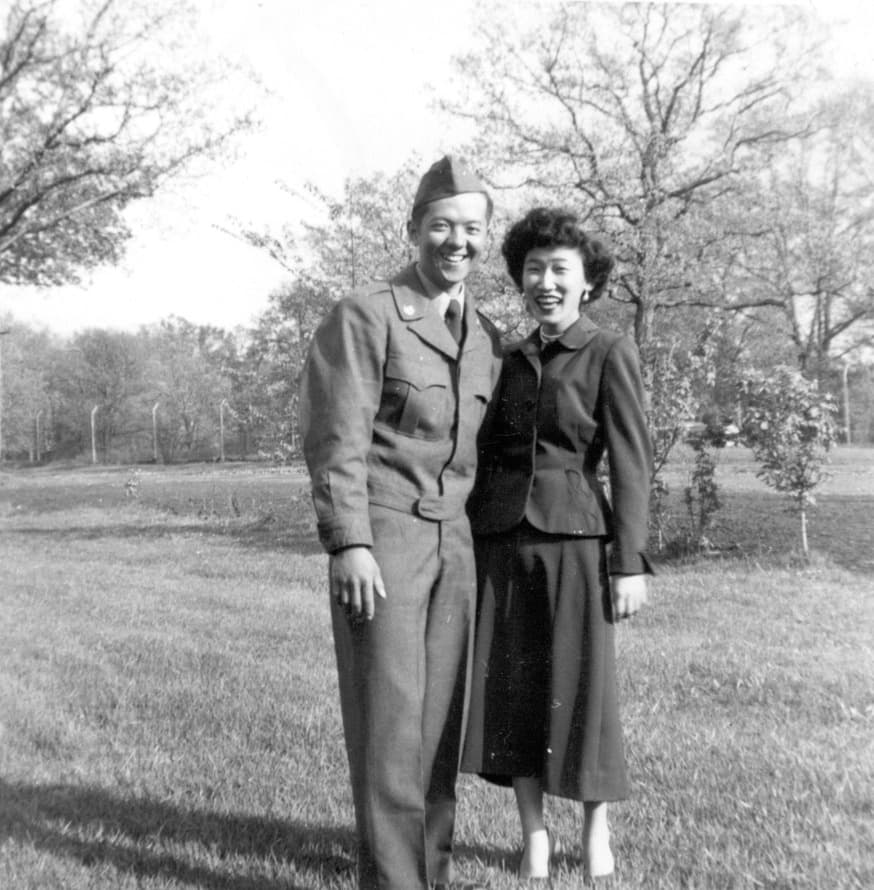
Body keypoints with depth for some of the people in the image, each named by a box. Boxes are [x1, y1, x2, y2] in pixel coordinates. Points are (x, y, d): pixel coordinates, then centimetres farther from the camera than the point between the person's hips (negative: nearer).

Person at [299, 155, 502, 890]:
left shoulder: (487, 338, 14)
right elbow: (337, 441, -12)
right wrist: (349, 544, -19)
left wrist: (483, 544, 14)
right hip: (381, 535, -6)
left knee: (442, 711, 9)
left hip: (452, 539, 6)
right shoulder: (364, 316, -6)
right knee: (389, 713, -4)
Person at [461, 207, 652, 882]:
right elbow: (488, 454, 15)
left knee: (581, 691, 4)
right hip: (502, 542, 5)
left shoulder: (611, 354, -1)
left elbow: (631, 464, -5)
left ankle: (597, 827, 27)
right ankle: (535, 835, 23)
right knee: (511, 691, 6)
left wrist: (631, 563, -11)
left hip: (575, 540, -4)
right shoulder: (512, 362, 14)